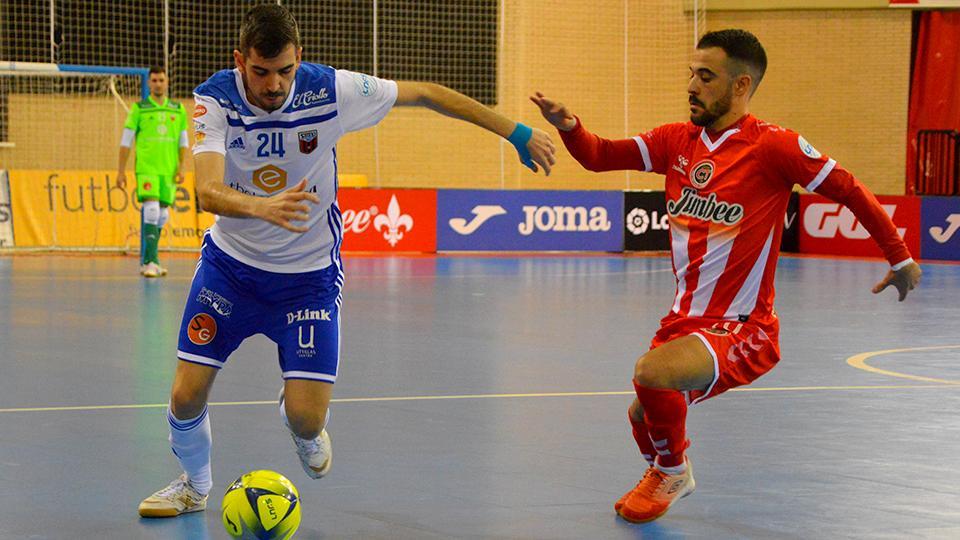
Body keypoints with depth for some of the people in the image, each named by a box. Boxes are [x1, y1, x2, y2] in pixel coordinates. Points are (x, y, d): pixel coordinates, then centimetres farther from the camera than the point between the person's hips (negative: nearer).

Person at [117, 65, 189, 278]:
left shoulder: (178, 109, 12)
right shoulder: (138, 108, 3)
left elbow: (183, 141, 14)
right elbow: (126, 140, 4)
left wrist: (181, 167, 1)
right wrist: (121, 171, 0)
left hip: (168, 170, 4)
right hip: (146, 168, -4)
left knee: (162, 215, 6)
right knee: (151, 209, -17)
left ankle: (146, 260, 17)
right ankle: (150, 261, -20)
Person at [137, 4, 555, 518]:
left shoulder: (330, 90, -20)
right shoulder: (215, 99, -20)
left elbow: (425, 93, -8)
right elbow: (208, 191, -34)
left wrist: (517, 133, -4)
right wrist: (262, 208, -56)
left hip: (309, 272, -1)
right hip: (231, 261, 1)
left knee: (306, 417, -10)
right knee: (186, 396, -5)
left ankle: (303, 427, 31)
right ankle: (193, 485, 28)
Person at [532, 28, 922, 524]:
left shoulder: (774, 147, -14)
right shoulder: (677, 140, 4)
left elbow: (849, 191, -6)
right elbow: (599, 156, 6)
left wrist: (900, 258, 2)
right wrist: (568, 126, -16)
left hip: (743, 331, -7)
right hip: (684, 320, 7)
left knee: (652, 373, -29)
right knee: (644, 416, 9)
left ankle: (673, 469, 2)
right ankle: (666, 473, 47)